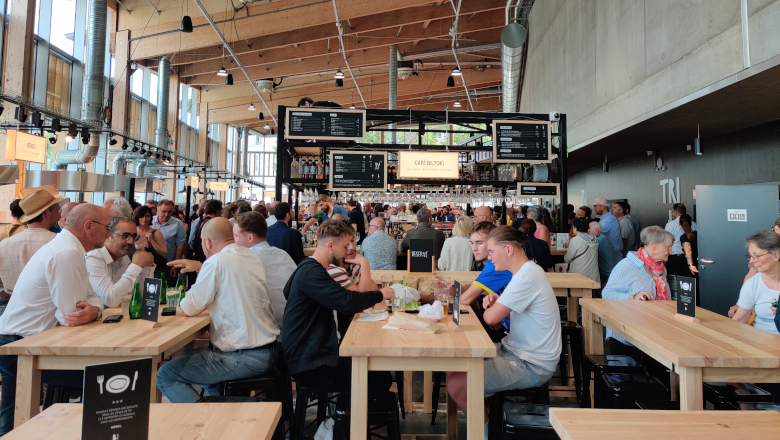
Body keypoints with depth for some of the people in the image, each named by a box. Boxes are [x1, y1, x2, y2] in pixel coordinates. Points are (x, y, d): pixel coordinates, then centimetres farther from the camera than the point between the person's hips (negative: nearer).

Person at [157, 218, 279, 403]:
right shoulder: (252, 257, 9)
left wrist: (184, 302, 13)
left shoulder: (217, 261, -15)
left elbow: (189, 309, -7)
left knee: (165, 376, 1)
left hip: (246, 359, -9)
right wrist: (200, 267, 27)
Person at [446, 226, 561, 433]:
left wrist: (489, 307, -2)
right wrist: (496, 304, -1)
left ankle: (484, 430, 7)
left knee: (456, 384, -20)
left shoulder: (527, 277, -23)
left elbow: (491, 318, -26)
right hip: (515, 351, 10)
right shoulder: (527, 271, 9)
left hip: (532, 366, -10)